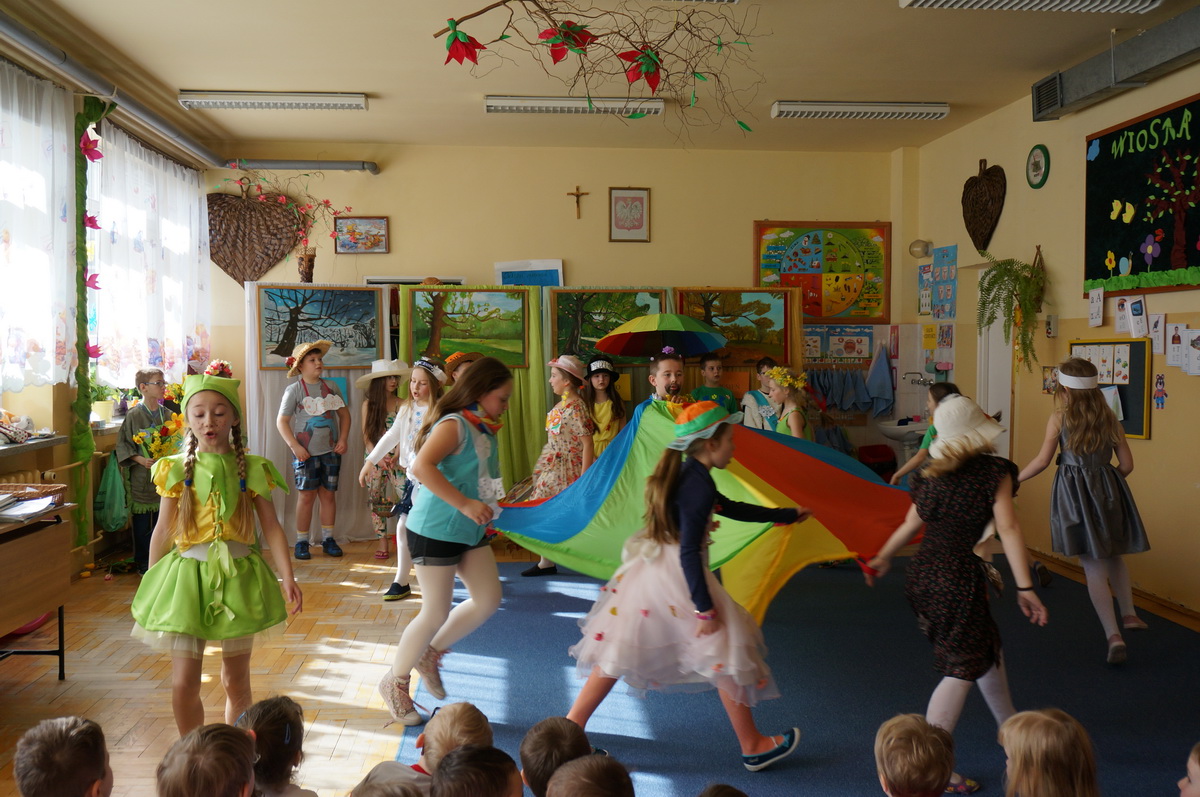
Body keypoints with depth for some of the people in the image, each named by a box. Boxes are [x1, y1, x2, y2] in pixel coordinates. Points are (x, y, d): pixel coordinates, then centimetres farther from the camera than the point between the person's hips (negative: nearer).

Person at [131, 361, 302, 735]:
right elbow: (164, 529, 6)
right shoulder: (177, 469, 0)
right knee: (183, 684, -4)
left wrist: (287, 577, -10)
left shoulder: (251, 469, -1)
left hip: (238, 575, 0)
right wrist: (149, 584, 8)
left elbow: (271, 526, -2)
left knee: (236, 682, 11)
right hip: (188, 574, 0)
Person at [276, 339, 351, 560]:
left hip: (331, 451, 4)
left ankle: (328, 539, 17)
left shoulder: (331, 387, 8)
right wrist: (294, 446, -14)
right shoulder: (294, 390, -4)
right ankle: (301, 542, 8)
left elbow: (344, 414, 14)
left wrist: (343, 439, 1)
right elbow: (281, 421, -5)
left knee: (329, 494, 7)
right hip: (306, 453, -3)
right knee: (306, 495, -1)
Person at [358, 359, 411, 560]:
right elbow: (366, 436, 2)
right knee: (376, 501, 4)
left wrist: (395, 456, -18)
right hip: (374, 459, 2)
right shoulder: (368, 404, 3)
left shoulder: (401, 404, -1)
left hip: (396, 459, -1)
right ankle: (382, 541, 14)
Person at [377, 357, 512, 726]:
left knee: (488, 600, 8)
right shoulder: (454, 425, -17)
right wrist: (465, 504, -33)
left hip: (470, 531, 9)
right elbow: (421, 466, -32)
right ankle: (395, 681, 22)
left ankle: (431, 654, 26)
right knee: (436, 613, 0)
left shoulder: (484, 431, 9)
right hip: (435, 529, -9)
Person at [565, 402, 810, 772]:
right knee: (727, 655, 7)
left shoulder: (682, 473, 12)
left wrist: (786, 514, 32)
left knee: (618, 653, 14)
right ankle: (754, 747, 20)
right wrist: (705, 608, -18)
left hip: (648, 571, 9)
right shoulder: (700, 487, -19)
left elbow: (731, 508, 24)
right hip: (676, 579, -9)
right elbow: (689, 553, -23)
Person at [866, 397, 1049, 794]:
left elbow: (911, 525, 10)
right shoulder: (995, 471, -9)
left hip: (923, 574, 7)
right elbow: (1007, 528, -15)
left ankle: (1009, 724, 45)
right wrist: (1025, 588, -14)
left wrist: (883, 558, 26)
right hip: (957, 578, -7)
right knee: (961, 669, 1)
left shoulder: (932, 473, 4)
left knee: (987, 644, 26)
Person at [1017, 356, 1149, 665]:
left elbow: (1042, 460, -5)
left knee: (1093, 566, 0)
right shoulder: (1109, 418, 3)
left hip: (1074, 492, -3)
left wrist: (1015, 478, 9)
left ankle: (1114, 636, -4)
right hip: (1108, 489, 3)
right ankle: (1129, 613, 30)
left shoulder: (1059, 418, -6)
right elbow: (1127, 464, 4)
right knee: (1113, 555, 27)